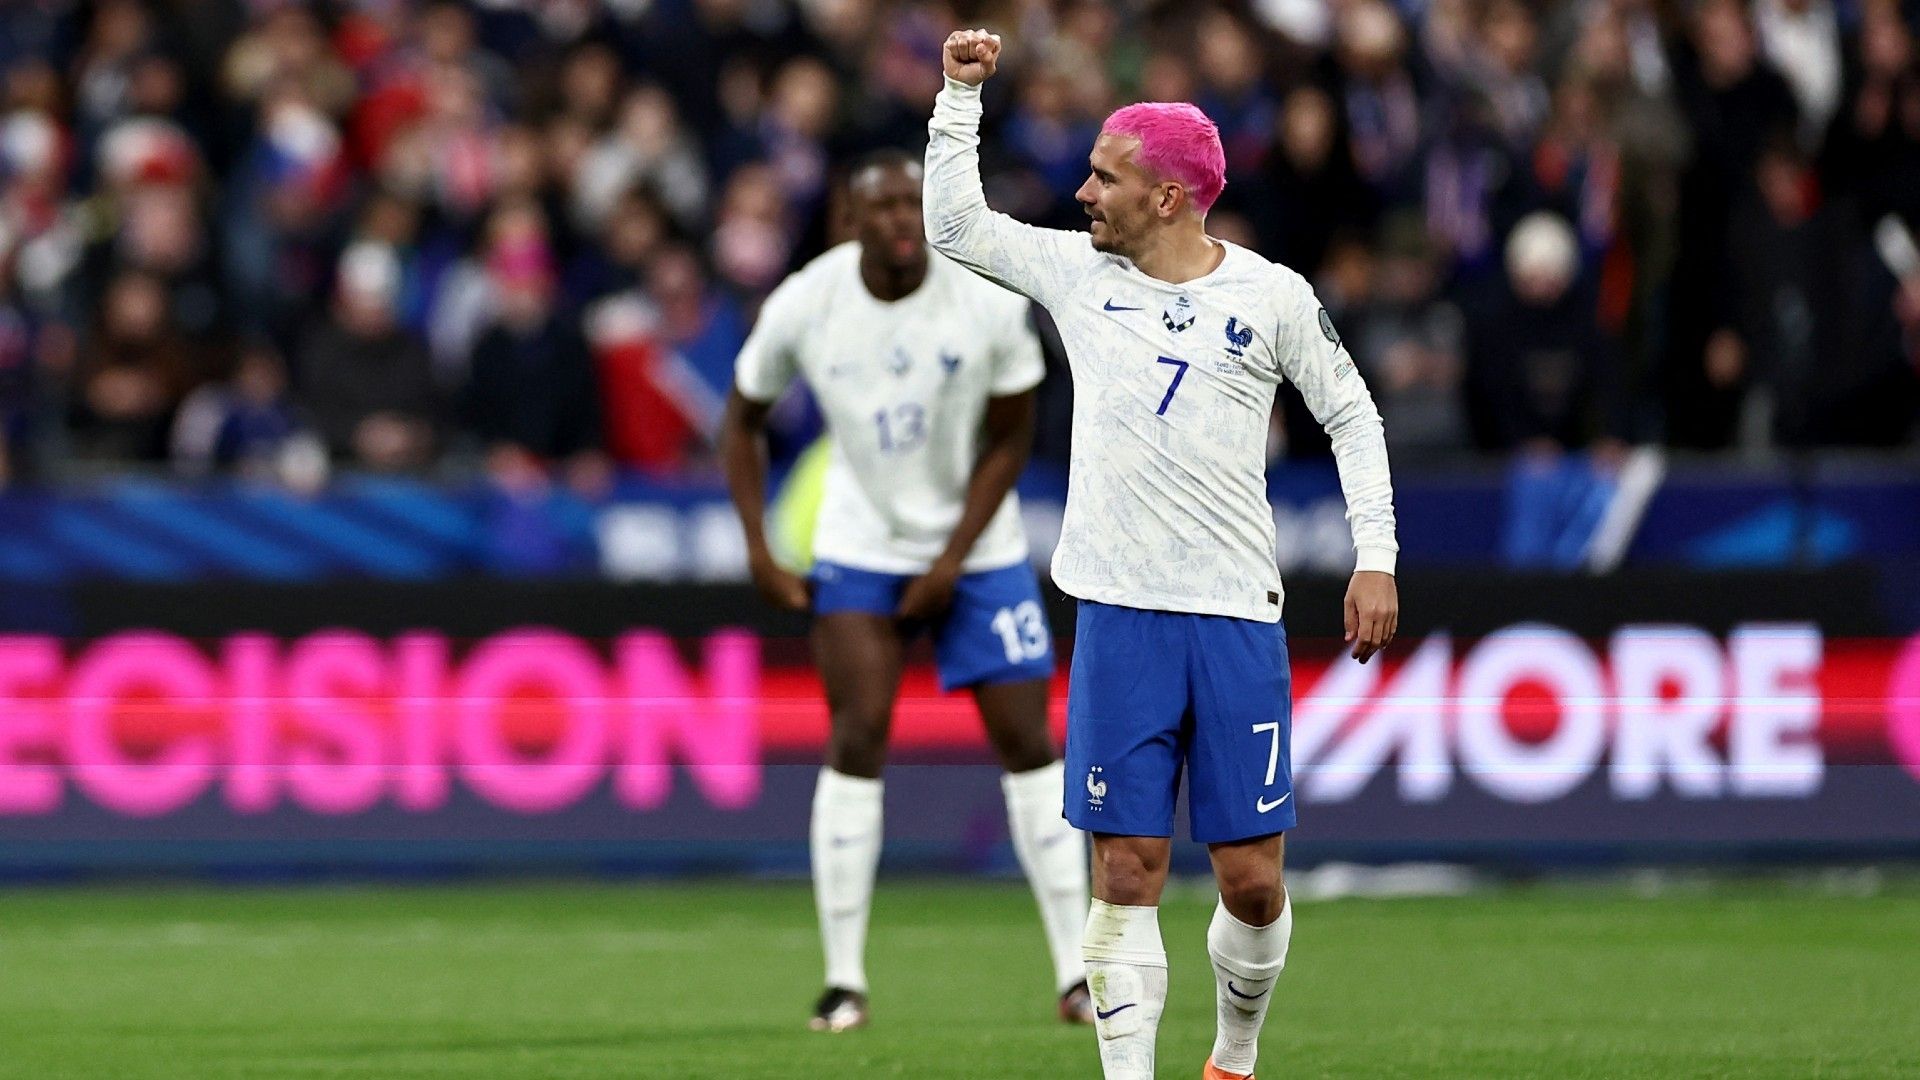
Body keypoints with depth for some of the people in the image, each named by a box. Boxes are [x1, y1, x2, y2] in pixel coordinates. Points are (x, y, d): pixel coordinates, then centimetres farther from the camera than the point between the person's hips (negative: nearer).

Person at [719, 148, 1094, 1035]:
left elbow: (1008, 441, -6)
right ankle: (843, 979, -5)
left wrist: (953, 560, -12)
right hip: (860, 551, 0)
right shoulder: (802, 306, -14)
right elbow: (743, 420, 3)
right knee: (858, 739, -11)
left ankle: (1076, 975, 2)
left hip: (978, 546, 0)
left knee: (1026, 740, -3)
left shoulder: (990, 303, -17)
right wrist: (758, 552, -3)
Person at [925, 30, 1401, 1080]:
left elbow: (1352, 415, 10)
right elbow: (953, 223, 15)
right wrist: (961, 92, 7)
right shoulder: (1079, 272, 7)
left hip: (1239, 618, -1)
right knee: (1126, 872, -4)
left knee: (1253, 881, 0)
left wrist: (1375, 557, 4)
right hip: (1120, 614, 1)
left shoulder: (1272, 296, 2)